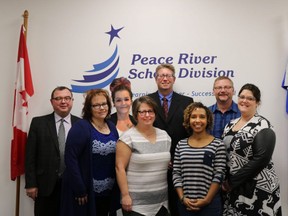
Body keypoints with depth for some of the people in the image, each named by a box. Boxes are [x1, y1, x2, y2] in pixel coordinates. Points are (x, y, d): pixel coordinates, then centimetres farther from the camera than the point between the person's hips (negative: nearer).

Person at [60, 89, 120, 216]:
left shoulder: (112, 127, 7)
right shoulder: (80, 127, -12)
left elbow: (116, 159, 10)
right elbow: (71, 159, -18)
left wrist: (116, 188, 5)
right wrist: (79, 189, -20)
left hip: (108, 192, 6)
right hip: (86, 191, -6)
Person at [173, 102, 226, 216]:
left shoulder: (218, 144, -4)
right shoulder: (181, 145, 5)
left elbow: (219, 175, -7)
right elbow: (176, 174, 4)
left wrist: (206, 200, -11)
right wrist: (182, 198, -6)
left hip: (210, 203, -2)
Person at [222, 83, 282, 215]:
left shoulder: (262, 125, -12)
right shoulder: (231, 124, 8)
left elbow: (261, 159, -20)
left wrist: (232, 181, -15)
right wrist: (225, 180, -2)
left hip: (258, 188, -6)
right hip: (234, 189, 6)